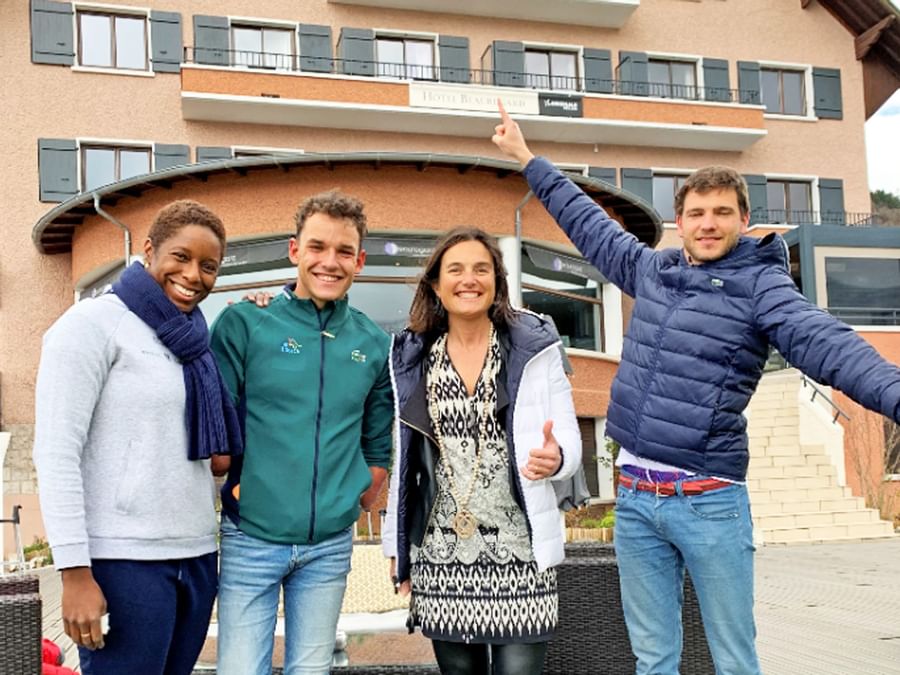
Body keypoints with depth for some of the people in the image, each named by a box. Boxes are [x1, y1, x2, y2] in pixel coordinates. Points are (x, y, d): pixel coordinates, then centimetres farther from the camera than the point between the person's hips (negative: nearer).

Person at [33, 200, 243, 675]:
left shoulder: (191, 338, 15)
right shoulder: (94, 323, -6)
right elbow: (56, 452, -13)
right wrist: (75, 572, -17)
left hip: (197, 558, 7)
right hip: (124, 563, -7)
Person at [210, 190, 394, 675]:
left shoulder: (374, 345, 5)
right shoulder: (244, 323, -6)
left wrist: (356, 502, 6)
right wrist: (235, 489, -8)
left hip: (330, 545, 3)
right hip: (251, 538, -3)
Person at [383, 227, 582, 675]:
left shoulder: (534, 347, -1)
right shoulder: (412, 358, 7)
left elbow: (569, 441, 0)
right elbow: (403, 458, 12)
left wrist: (556, 458, -23)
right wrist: (396, 543, 12)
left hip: (520, 552, -2)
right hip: (440, 557, 3)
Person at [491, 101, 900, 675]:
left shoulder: (761, 285, -7)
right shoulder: (651, 269, 10)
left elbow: (828, 346, -22)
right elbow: (588, 223, 23)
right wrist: (528, 158, 31)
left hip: (710, 502, -5)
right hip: (635, 498, 5)